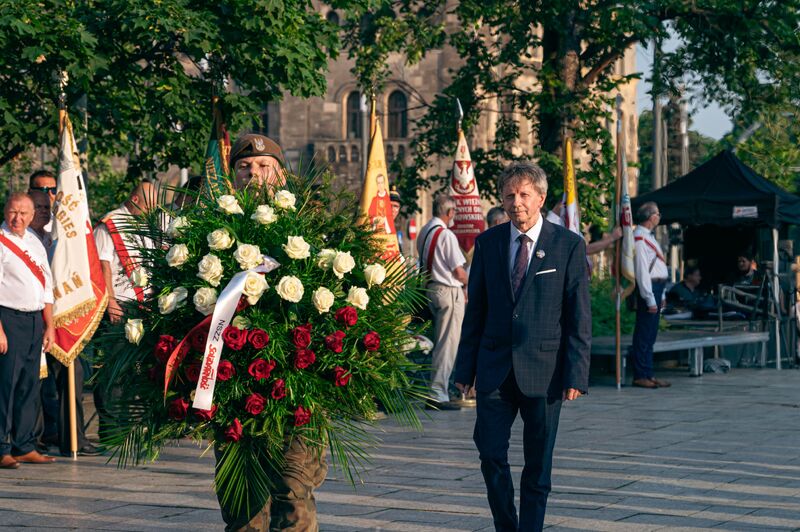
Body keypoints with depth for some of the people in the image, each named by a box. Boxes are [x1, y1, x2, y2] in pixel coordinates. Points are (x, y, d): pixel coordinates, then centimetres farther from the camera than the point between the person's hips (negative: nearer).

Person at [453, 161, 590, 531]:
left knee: (538, 465, 4)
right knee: (491, 455, -1)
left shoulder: (569, 245, -2)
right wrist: (465, 368, 5)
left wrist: (576, 375, -10)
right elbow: (475, 310, 9)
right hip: (495, 369, 2)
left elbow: (580, 317, -3)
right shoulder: (488, 242, 6)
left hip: (544, 371, -2)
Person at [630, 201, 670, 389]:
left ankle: (648, 374, 17)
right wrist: (650, 299, -19)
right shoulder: (639, 239, -15)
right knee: (644, 333, -7)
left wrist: (660, 295, 19)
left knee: (650, 334, 12)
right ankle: (640, 376, -4)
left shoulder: (648, 236, 18)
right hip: (648, 288, -10)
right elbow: (642, 271, -18)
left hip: (656, 287, 10)